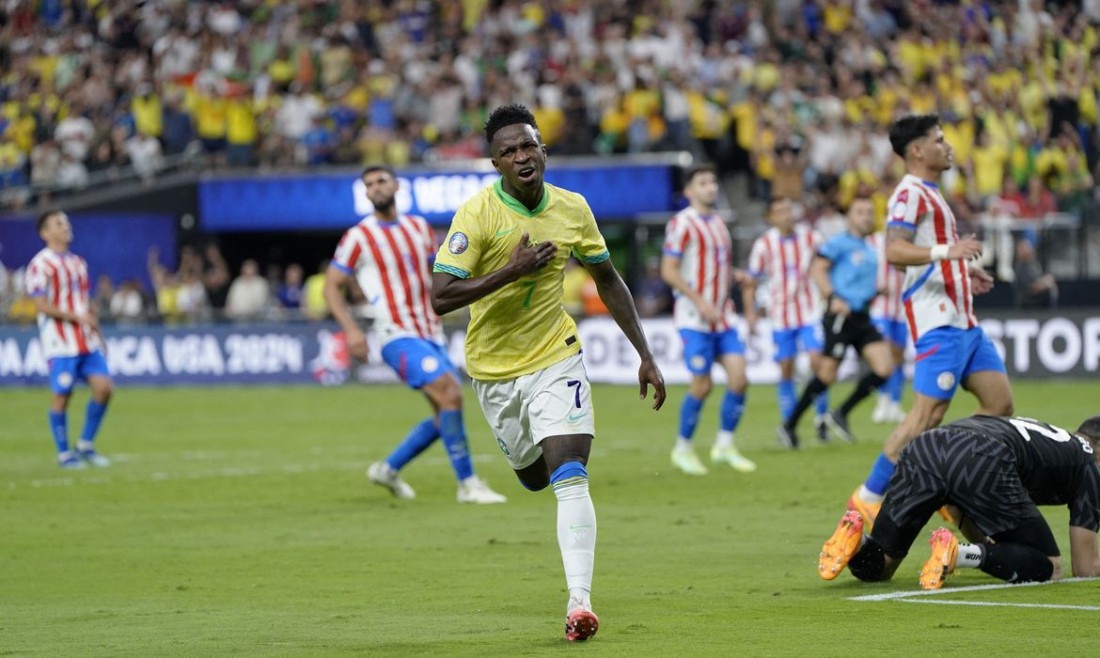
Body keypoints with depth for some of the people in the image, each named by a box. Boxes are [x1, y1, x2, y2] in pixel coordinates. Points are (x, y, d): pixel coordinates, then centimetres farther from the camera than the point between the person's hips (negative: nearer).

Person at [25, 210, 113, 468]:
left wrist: (97, 333, 18)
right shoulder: (41, 264, -8)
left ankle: (86, 445, 11)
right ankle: (64, 454, 8)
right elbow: (41, 305, -14)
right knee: (61, 396, -2)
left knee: (103, 387, -3)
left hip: (87, 341, 7)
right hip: (60, 343, -7)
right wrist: (76, 317, -18)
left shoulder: (78, 263, 16)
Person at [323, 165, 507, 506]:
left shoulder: (418, 227, 12)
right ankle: (467, 484, -15)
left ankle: (389, 468, 21)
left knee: (446, 414, 5)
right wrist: (351, 330, -15)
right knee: (450, 394, -22)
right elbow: (332, 286, -2)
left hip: (430, 334, 7)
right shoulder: (359, 237, -4)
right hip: (398, 337, -7)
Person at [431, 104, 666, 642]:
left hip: (555, 357, 0)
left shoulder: (572, 210, -5)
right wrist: (512, 271, -29)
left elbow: (608, 281, 9)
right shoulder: (477, 214, -16)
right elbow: (440, 297, -22)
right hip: (495, 368, 0)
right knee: (534, 476, 14)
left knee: (570, 477, -17)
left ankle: (579, 600, -22)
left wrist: (645, 355, 6)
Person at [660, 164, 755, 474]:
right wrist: (700, 302, -20)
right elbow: (668, 270, -14)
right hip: (695, 319, -6)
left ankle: (724, 445, 7)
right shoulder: (681, 223, -8)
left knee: (738, 377, -6)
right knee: (701, 385, -5)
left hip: (723, 317, 6)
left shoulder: (718, 224, 15)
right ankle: (683, 448, 12)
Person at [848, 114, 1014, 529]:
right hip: (938, 321, -10)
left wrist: (963, 272, 24)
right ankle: (867, 499, -9)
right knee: (928, 414, -13)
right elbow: (894, 251, -25)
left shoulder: (928, 194, 22)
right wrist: (945, 251, -36)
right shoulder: (911, 193, -10)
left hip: (962, 319, 10)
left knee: (999, 402, 6)